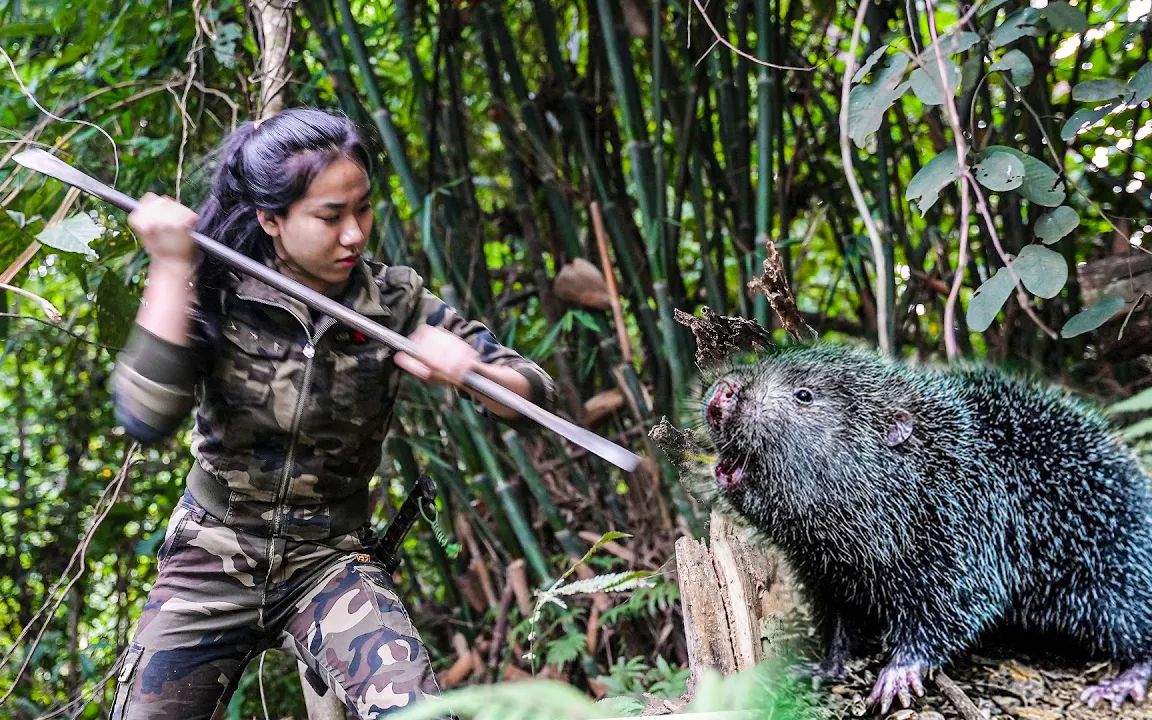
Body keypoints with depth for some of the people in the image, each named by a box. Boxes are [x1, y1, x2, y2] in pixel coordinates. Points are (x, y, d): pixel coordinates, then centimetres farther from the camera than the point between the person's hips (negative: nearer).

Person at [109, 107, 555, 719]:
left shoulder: (394, 302, -8)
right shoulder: (215, 293, -11)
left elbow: (535, 393, -5)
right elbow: (146, 419, -25)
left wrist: (469, 370, -27)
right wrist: (170, 267, -26)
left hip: (329, 562, 0)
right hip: (212, 561, 1)